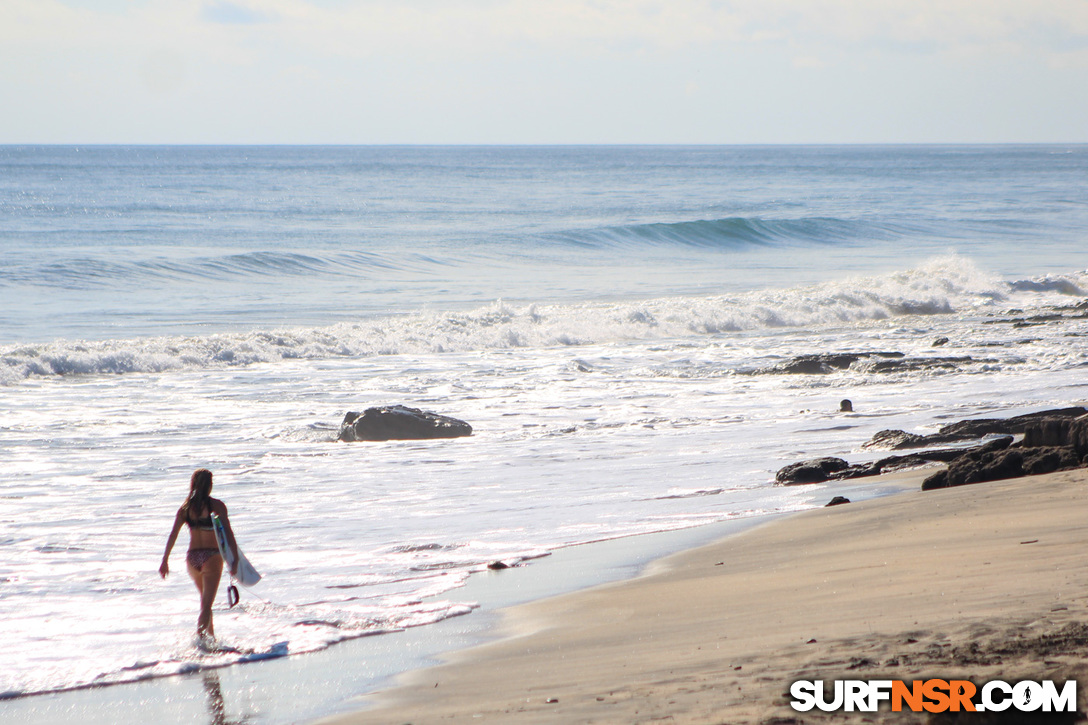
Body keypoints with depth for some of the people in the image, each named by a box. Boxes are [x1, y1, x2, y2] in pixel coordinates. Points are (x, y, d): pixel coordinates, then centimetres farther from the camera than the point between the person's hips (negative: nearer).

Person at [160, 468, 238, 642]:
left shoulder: (185, 507, 4)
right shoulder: (216, 505, -6)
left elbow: (173, 535, 2)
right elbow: (228, 533, -13)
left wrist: (165, 560, 5)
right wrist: (235, 559, -12)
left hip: (192, 557, 4)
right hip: (211, 556, -4)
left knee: (205, 600, 24)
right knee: (206, 604, -8)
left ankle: (211, 637, 34)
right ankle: (200, 636, -29)